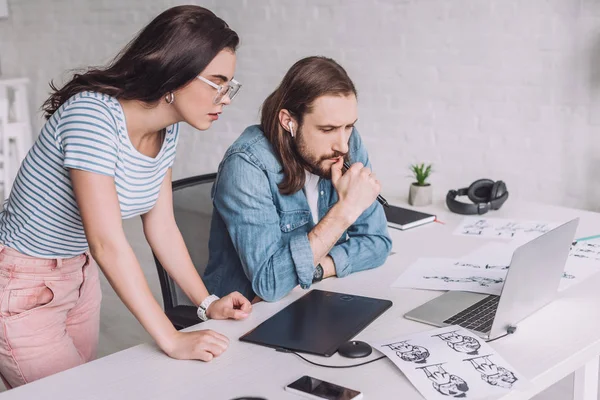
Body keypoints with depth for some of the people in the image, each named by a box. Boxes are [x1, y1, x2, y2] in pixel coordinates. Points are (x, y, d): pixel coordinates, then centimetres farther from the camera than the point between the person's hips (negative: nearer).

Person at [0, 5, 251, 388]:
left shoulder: (168, 129, -5)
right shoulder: (94, 116, -30)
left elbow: (162, 228, 1)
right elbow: (108, 244, -34)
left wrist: (208, 303, -7)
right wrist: (173, 341, -33)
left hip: (80, 277, 8)